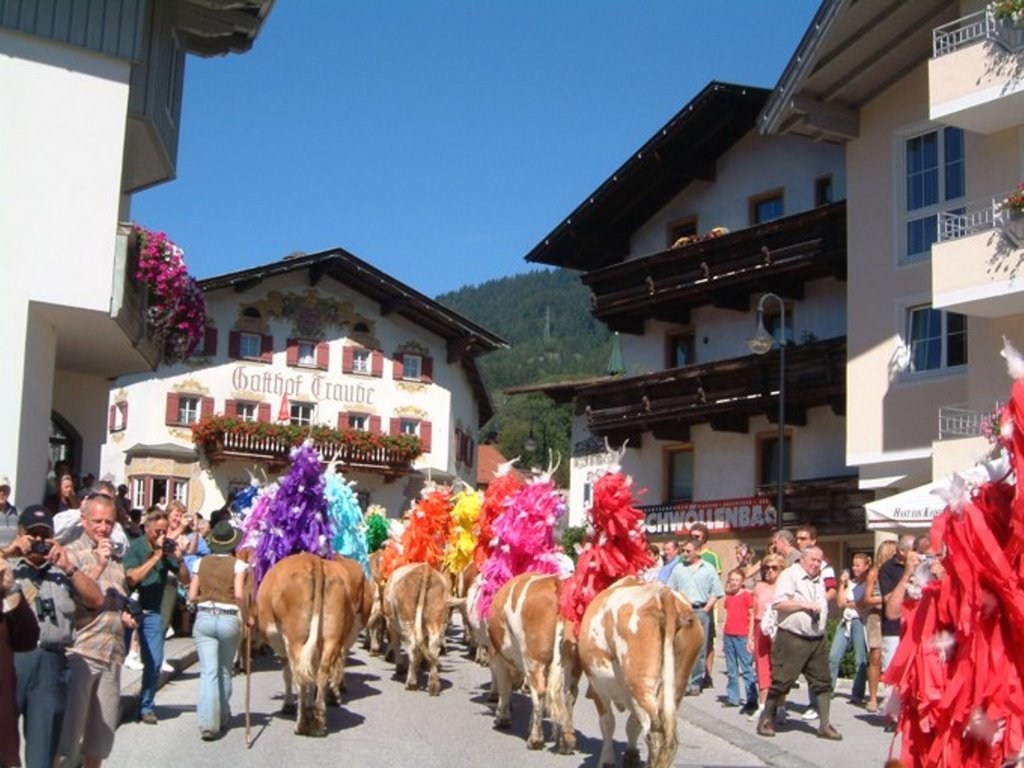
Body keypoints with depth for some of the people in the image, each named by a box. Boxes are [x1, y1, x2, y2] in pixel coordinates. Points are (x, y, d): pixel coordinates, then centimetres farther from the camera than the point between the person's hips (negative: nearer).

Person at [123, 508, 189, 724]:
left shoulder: (167, 548, 4)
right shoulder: (135, 547, -9)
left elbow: (185, 579, 5)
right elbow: (132, 578, -22)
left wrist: (178, 558, -12)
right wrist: (156, 556, -22)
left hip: (152, 612, 4)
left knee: (154, 661, 0)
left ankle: (146, 706, 11)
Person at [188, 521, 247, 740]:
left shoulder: (201, 563, 4)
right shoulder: (238, 565, -5)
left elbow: (192, 596, 2)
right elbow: (239, 595, -16)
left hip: (204, 618, 1)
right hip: (229, 619, -1)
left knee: (208, 671, -3)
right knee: (225, 671, 16)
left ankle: (208, 722, -13)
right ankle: (222, 716, 28)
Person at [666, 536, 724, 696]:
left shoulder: (708, 569, 4)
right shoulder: (678, 569, 11)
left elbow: (715, 593, 3)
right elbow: (671, 591, 12)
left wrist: (705, 610, -6)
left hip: (701, 611, -2)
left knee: (699, 649, 1)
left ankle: (696, 683, 6)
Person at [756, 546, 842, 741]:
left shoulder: (819, 580, 18)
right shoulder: (789, 575, -6)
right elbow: (778, 604, -18)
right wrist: (805, 604, -17)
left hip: (818, 640, 7)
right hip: (792, 639, -7)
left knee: (823, 682, 5)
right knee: (781, 681, -2)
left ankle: (825, 725, 12)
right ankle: (767, 719, 12)